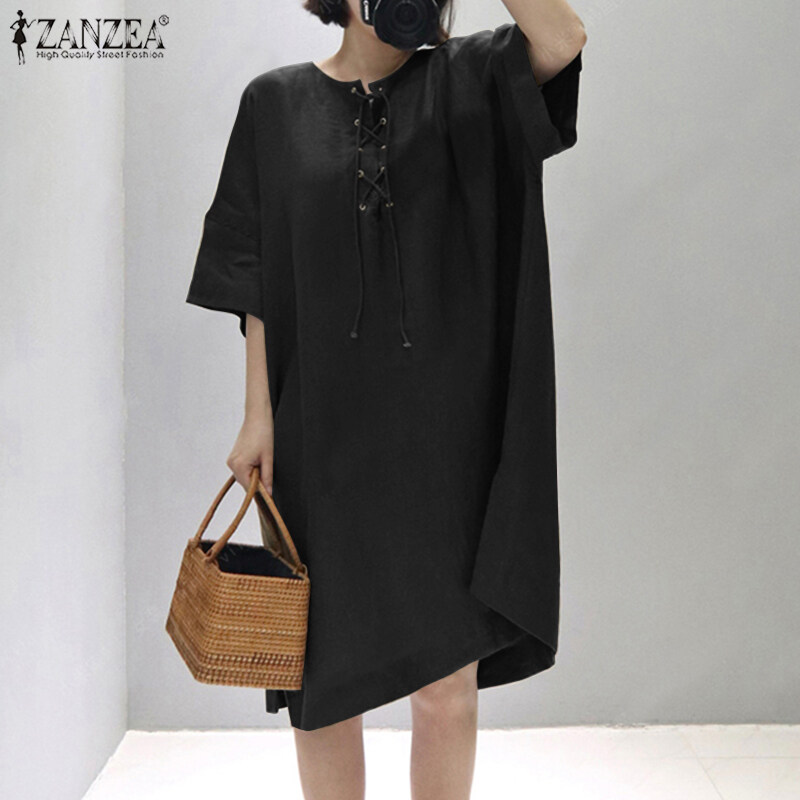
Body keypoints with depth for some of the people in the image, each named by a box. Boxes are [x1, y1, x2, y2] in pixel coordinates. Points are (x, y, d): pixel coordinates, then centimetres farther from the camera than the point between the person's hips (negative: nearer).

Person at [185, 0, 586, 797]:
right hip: (324, 431, 1)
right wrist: (259, 413, 0)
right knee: (324, 673, 8)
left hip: (443, 429, 0)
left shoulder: (467, 81, 7)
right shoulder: (276, 103, 8)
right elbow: (259, 278, 6)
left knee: (448, 685, 1)